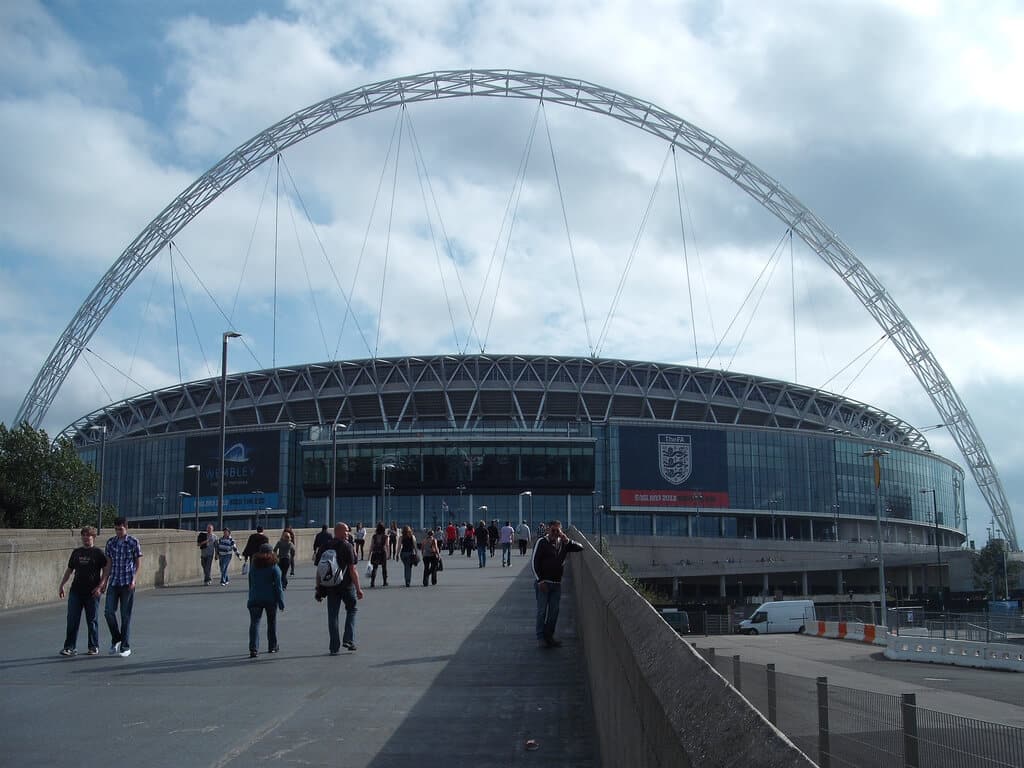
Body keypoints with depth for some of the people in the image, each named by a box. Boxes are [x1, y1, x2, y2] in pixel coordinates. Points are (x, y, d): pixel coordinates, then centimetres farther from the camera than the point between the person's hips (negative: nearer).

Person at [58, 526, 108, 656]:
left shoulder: (98, 552, -1)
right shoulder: (76, 552, 12)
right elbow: (69, 570, 18)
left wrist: (99, 586, -12)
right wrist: (61, 586, 11)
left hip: (92, 592, -4)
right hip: (76, 591, 4)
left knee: (92, 620, 3)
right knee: (72, 620, -1)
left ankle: (94, 647, 14)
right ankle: (69, 647, 3)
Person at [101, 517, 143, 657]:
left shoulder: (133, 542, -3)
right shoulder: (110, 542, 7)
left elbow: (138, 562, 0)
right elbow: (108, 563, 10)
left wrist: (133, 579, -10)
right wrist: (104, 581, 4)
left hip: (127, 583, -3)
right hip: (113, 582, 3)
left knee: (126, 615, 0)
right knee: (109, 612, -5)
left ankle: (125, 647, 8)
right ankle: (116, 639, 19)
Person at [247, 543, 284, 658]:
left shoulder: (253, 567, 5)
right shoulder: (274, 567, -7)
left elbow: (250, 585, 10)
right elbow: (278, 586, -9)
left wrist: (251, 600, 15)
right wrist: (281, 601, -5)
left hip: (255, 599, 2)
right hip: (270, 599, -2)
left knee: (254, 623, -2)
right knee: (272, 623, 15)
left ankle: (253, 649, -16)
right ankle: (272, 646, 24)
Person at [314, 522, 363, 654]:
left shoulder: (325, 547, 5)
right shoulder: (347, 547, -9)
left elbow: (319, 570, 6)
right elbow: (352, 570, -13)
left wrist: (319, 589, 12)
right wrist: (358, 589, -9)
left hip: (330, 587, 4)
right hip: (347, 585, -4)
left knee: (332, 616, 7)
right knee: (351, 609, 17)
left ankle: (334, 647, 7)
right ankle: (349, 640, 7)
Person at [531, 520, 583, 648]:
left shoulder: (563, 543, 9)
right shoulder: (541, 542, -5)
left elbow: (580, 547, 6)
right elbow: (535, 563, -7)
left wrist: (567, 540, -9)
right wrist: (540, 581, -13)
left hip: (557, 583, 5)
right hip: (543, 582, -4)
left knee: (554, 611, 6)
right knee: (542, 610, -3)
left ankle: (549, 636, 15)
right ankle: (540, 637, 4)